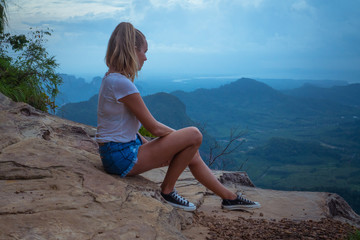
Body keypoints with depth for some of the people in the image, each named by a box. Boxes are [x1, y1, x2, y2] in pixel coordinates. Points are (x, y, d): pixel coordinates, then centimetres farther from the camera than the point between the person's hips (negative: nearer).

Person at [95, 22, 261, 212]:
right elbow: (154, 127, -17)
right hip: (121, 157, -10)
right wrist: (179, 135, 1)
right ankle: (167, 190, 3)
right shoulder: (122, 83, -23)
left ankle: (230, 197, 26)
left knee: (192, 155, 12)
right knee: (194, 135, -13)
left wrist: (151, 147, 10)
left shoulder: (111, 78, 10)